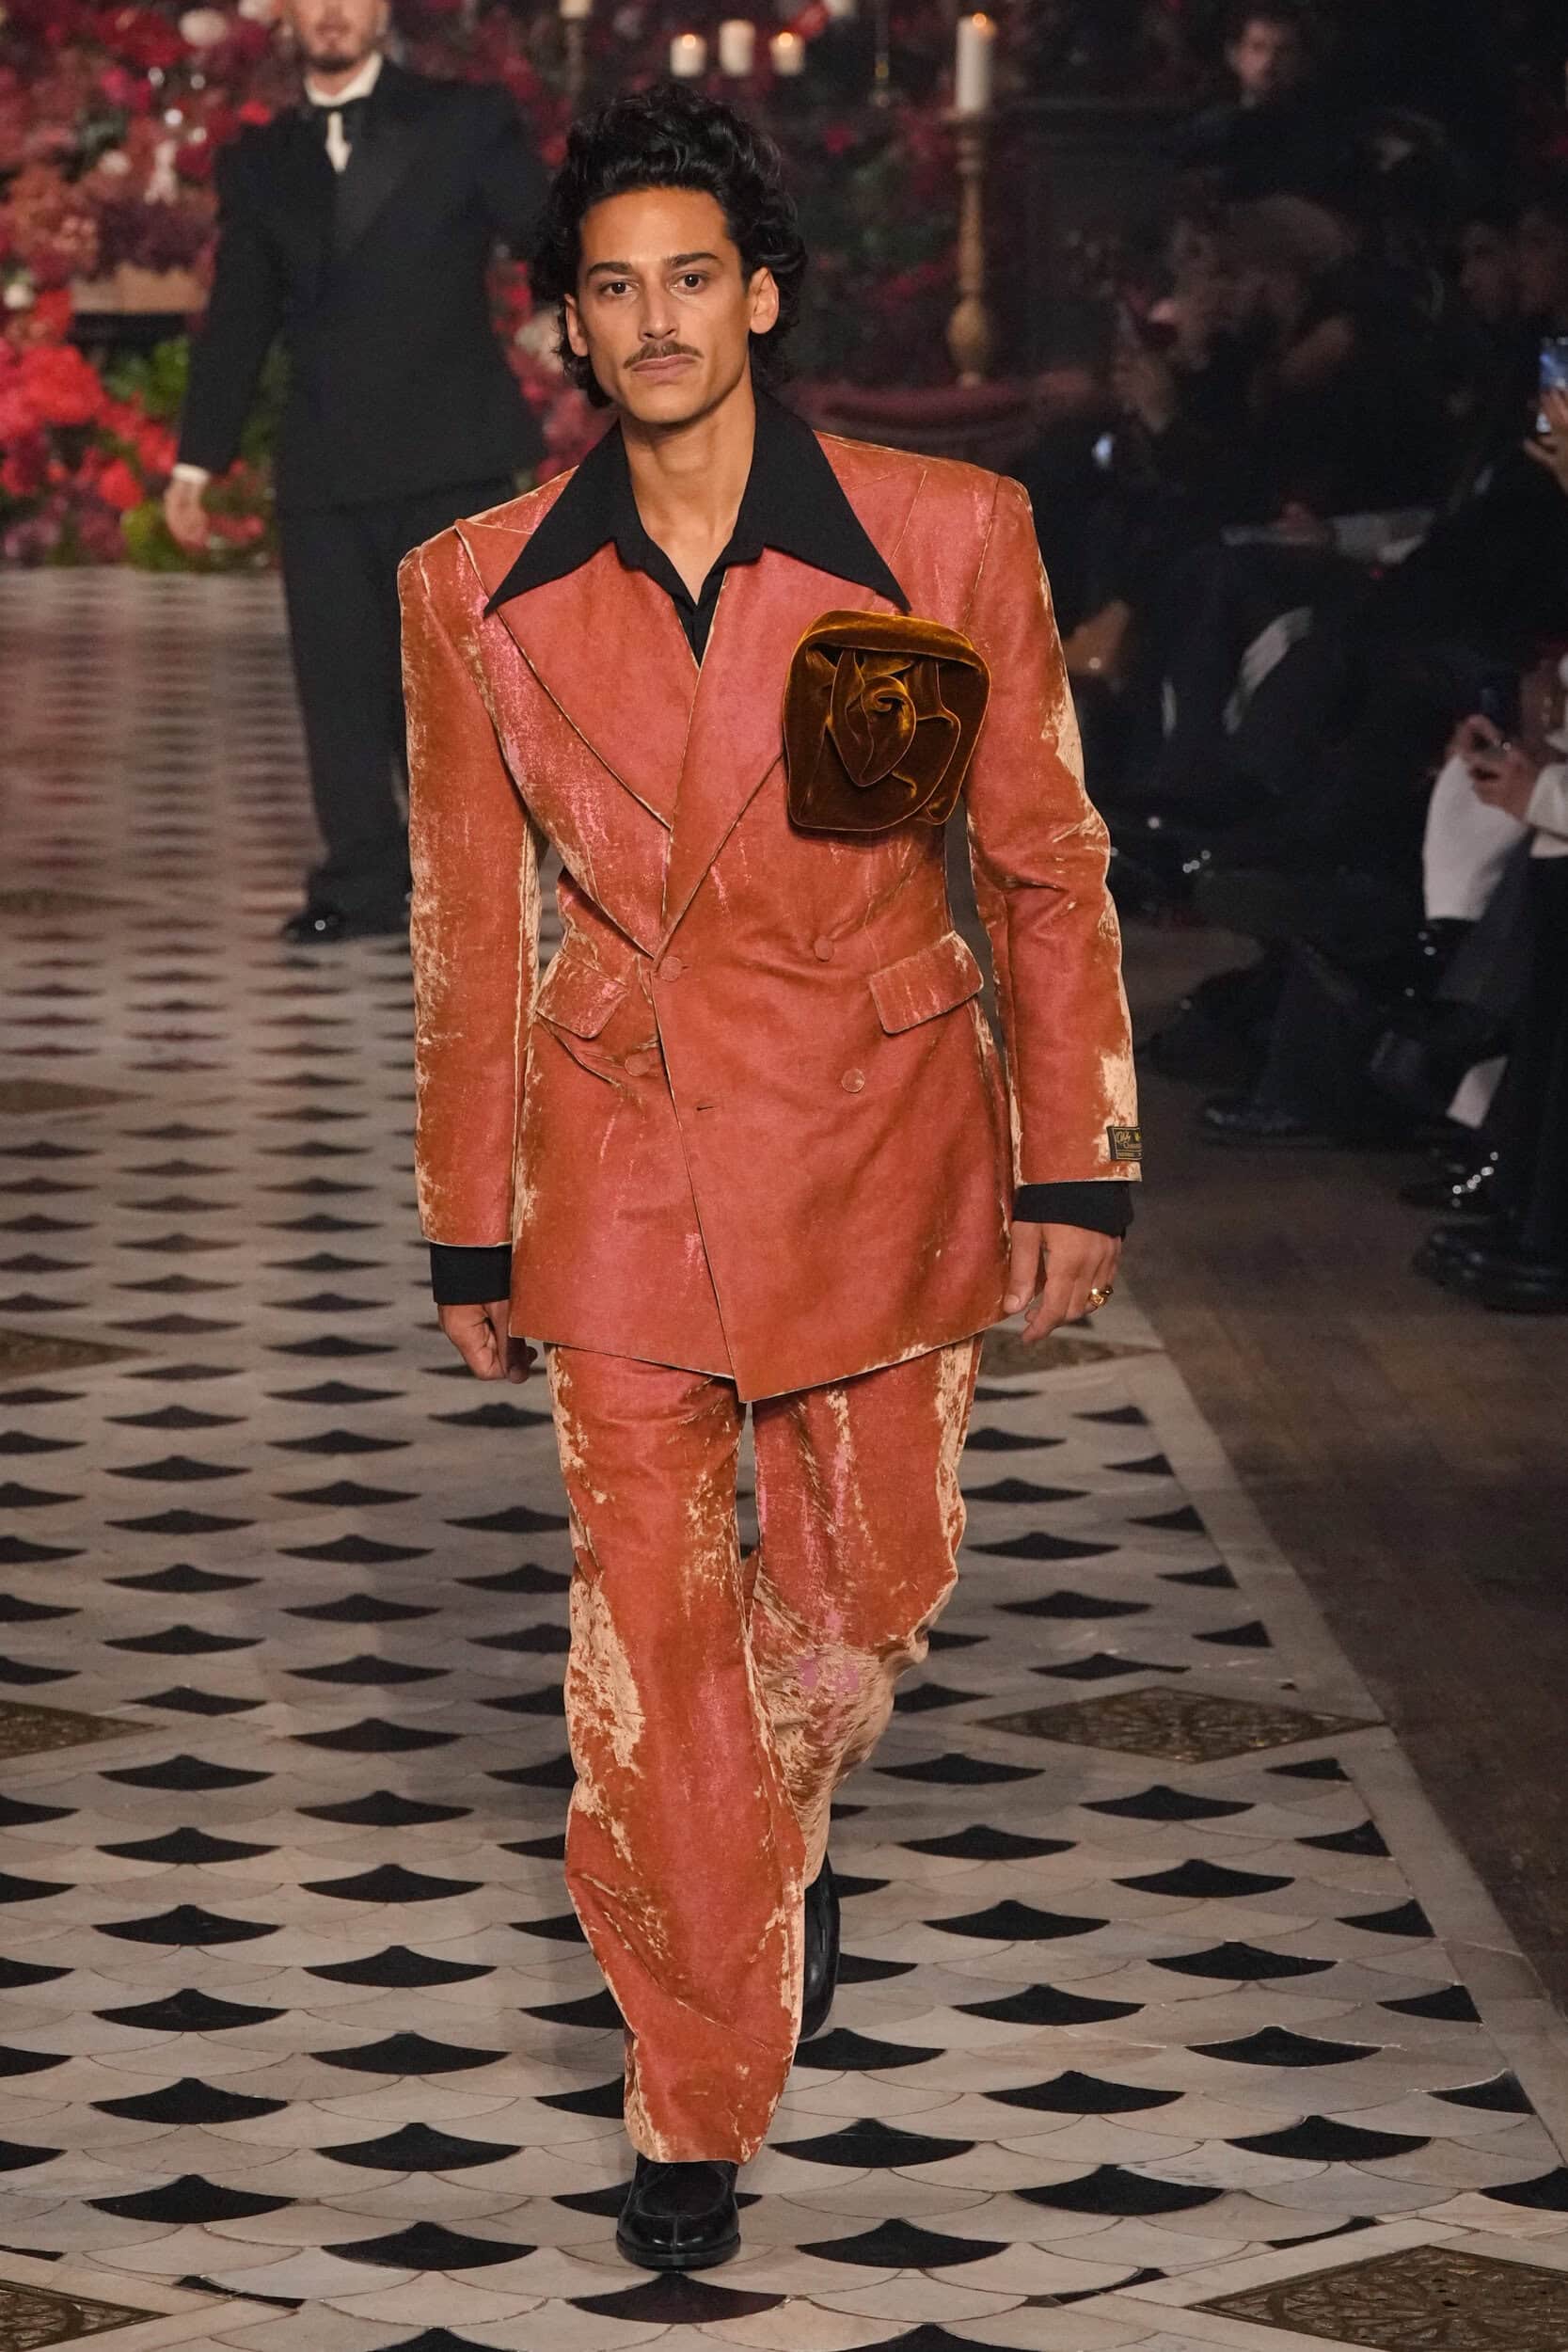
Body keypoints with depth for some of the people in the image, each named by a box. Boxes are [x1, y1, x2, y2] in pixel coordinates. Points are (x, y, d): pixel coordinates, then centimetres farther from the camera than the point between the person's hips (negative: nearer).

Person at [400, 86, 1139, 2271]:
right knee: (645, 1638, -2)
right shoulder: (481, 592, -5)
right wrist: (472, 1230, 7)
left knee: (872, 1580, 15)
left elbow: (1047, 866, 1)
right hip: (621, 1162, 0)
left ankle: (784, 1827, 50)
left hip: (874, 1146, 0)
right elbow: (469, 927, 4)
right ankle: (698, 2107, 12)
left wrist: (1074, 1166, 1)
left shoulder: (946, 539, -9)